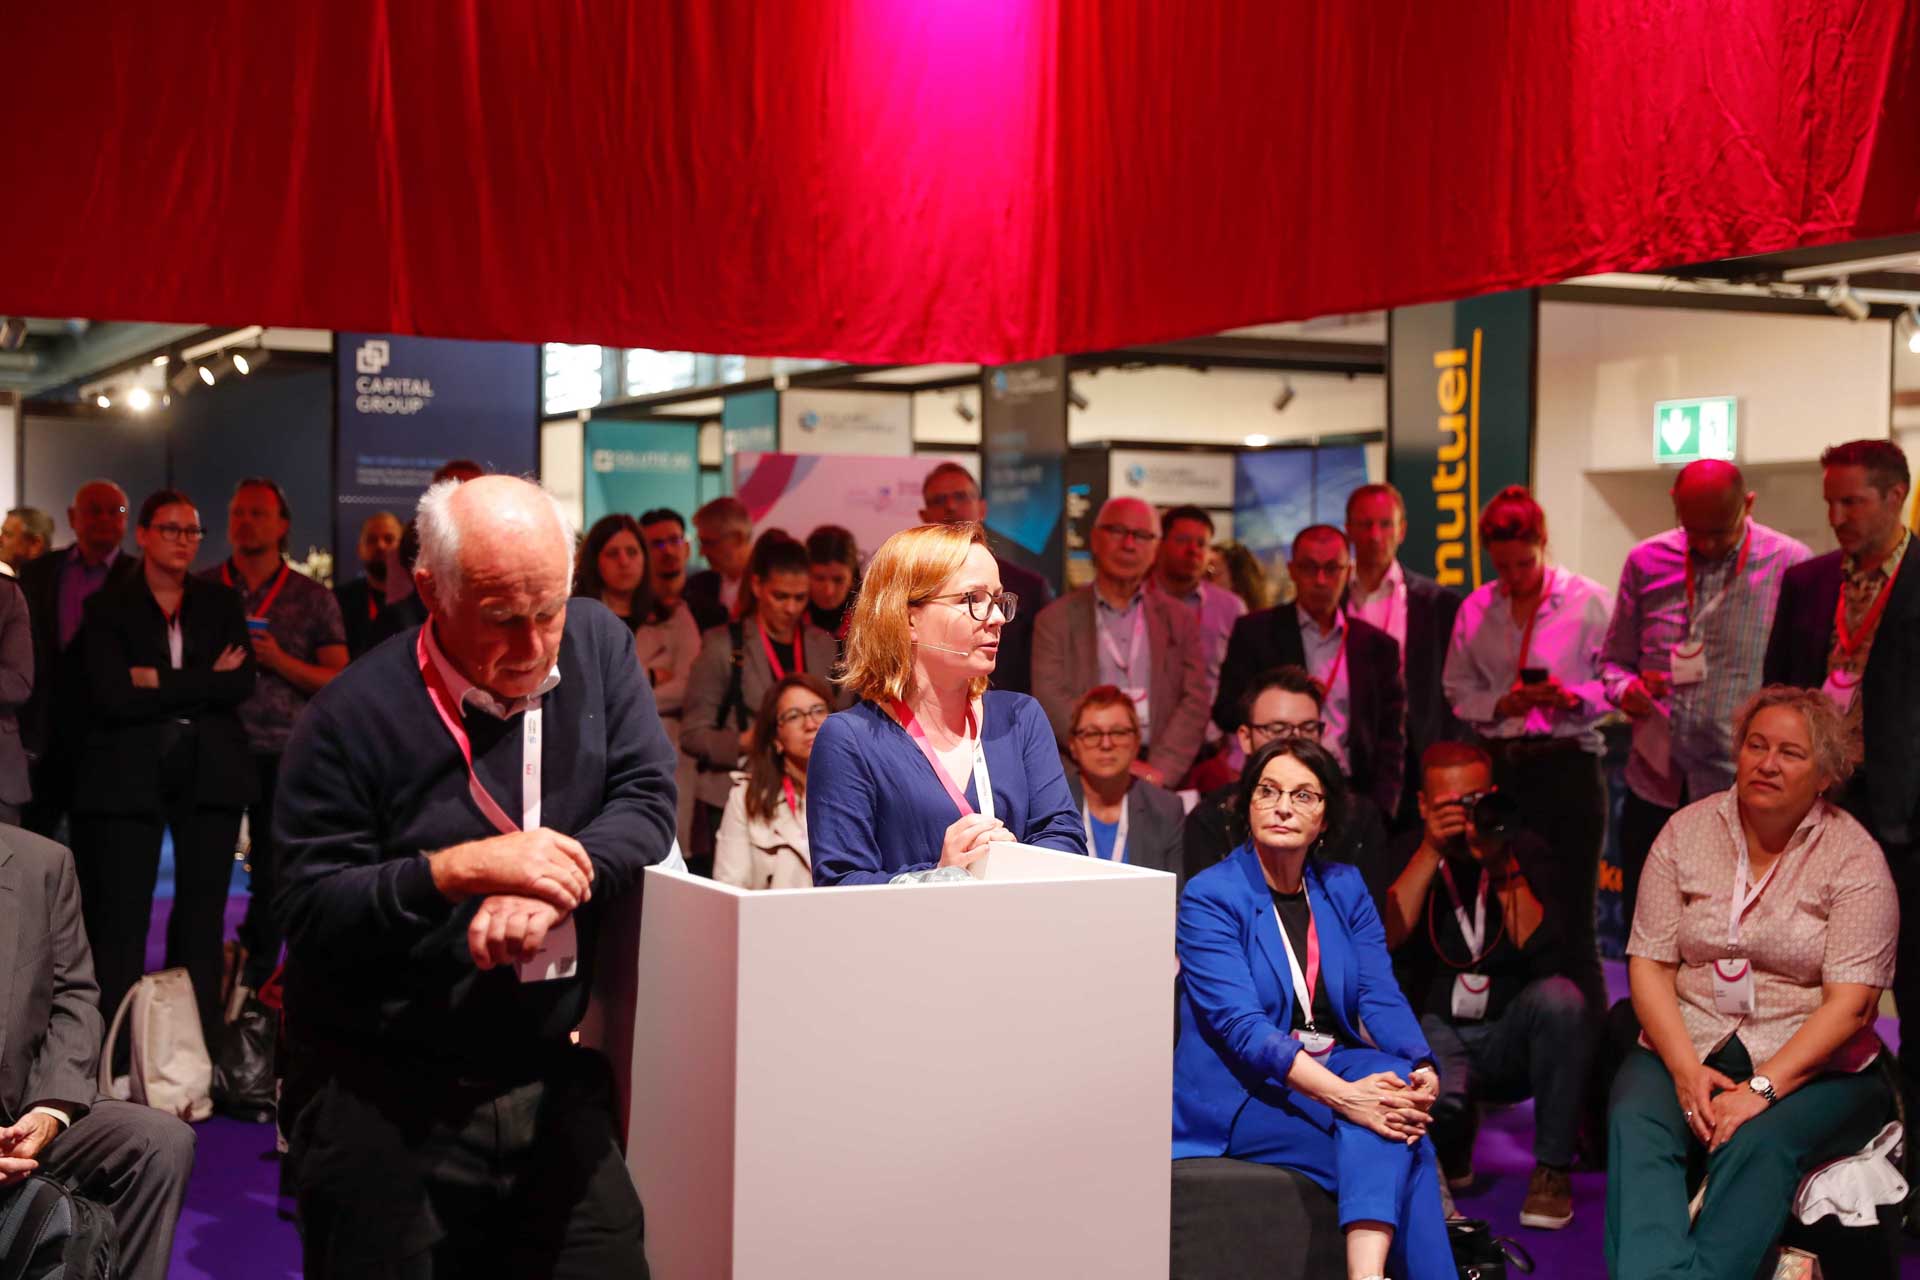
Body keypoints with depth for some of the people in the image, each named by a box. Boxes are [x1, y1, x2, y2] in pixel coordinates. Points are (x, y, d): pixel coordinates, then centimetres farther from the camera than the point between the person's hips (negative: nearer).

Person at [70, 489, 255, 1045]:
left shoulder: (221, 603, 11)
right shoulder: (107, 607, 3)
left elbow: (243, 682, -4)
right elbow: (113, 696, -11)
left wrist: (159, 681, -10)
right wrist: (203, 683, -9)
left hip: (210, 774, 3)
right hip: (129, 776, -3)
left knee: (202, 919, 5)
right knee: (120, 922, -3)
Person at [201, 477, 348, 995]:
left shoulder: (314, 598, 6)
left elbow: (338, 680, 2)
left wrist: (280, 661, -12)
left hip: (284, 752, 0)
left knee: (273, 875, 3)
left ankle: (257, 980, 13)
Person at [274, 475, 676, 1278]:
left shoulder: (597, 645, 2)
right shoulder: (358, 717, -11)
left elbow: (645, 803, -4)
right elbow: (310, 914, -12)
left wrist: (550, 891, -22)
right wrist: (457, 868, -25)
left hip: (557, 1090, 4)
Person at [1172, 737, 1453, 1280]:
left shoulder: (1344, 888, 9)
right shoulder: (1209, 897, -9)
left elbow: (1381, 996, -2)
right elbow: (1241, 1025, -20)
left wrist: (1422, 1070, -25)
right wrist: (1345, 1096, -32)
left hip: (1332, 1068, 5)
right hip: (1240, 1092, -5)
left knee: (1395, 1075, -30)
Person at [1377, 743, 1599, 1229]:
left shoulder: (1526, 851, -1)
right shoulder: (1407, 853, 0)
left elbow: (1546, 953, -14)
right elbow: (1386, 939, -17)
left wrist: (1503, 868, -22)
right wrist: (1430, 853, -21)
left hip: (1514, 1033, 1)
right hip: (1437, 1032, -1)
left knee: (1560, 996, -33)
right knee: (1434, 1096, -35)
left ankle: (1552, 1169, -15)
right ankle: (1454, 1139, 8)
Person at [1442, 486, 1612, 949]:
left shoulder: (1589, 601, -1)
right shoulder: (1476, 608, 8)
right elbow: (1458, 689, 9)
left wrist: (1573, 697, -19)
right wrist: (1499, 705, -9)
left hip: (1568, 760, -3)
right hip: (1498, 766, 3)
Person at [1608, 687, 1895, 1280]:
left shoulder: (1854, 858, -3)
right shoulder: (1687, 832, 6)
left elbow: (1850, 1003, -10)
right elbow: (1649, 963, 2)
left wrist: (1762, 1086, -21)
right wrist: (1686, 1070, -14)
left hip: (1811, 1064, -2)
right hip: (1689, 1045, 2)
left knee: (1757, 1142, -34)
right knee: (1634, 1120, -29)